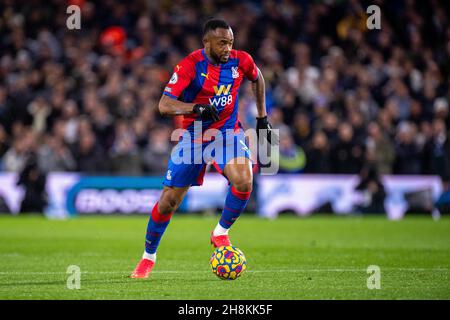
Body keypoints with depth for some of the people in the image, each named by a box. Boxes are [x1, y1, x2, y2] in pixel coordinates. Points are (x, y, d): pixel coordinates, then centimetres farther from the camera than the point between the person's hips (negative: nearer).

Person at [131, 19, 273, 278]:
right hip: (194, 135, -2)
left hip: (228, 132, 2)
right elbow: (164, 105, -27)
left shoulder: (241, 61, -9)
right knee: (168, 202, 0)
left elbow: (257, 79, 16)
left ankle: (221, 233, -2)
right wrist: (196, 107, -43)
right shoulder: (190, 65, -19)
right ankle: (148, 257, 23)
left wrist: (262, 118, 15)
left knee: (244, 181, -28)